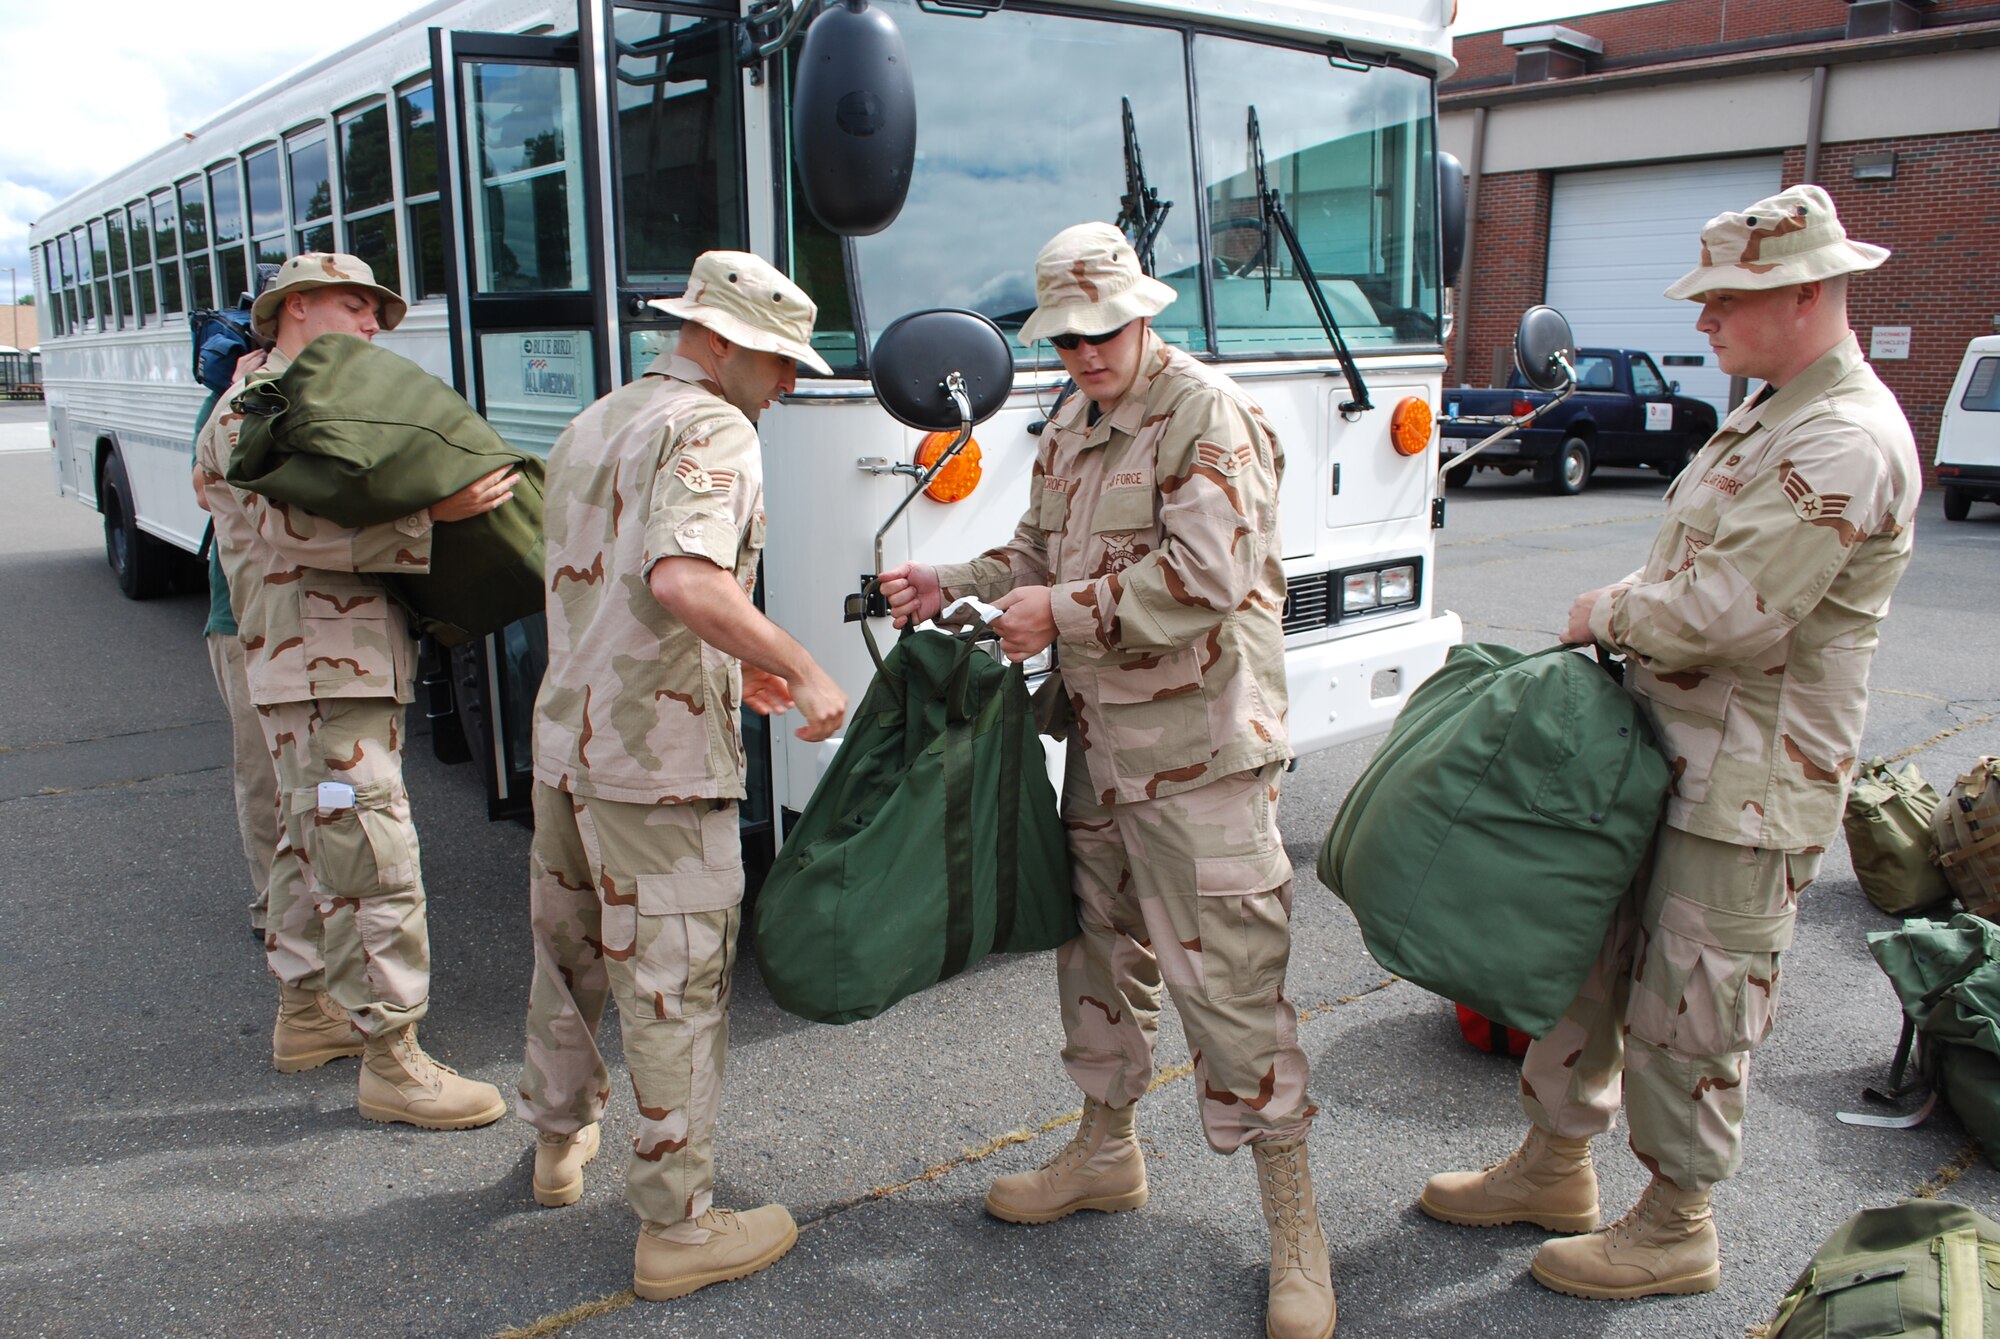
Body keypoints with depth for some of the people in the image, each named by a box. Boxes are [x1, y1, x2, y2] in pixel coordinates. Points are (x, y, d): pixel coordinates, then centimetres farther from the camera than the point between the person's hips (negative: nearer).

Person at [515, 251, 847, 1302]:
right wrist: (802, 671, -24)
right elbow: (685, 581, -32)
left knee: (568, 951, 24)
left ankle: (558, 1140, 44)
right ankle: (677, 1227, 13)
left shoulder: (589, 427, 17)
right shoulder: (712, 430, -14)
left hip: (564, 736, 9)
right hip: (657, 762, -9)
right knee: (675, 988, 2)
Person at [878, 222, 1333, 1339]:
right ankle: (1107, 1150, 40)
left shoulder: (1211, 417, -13)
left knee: (1227, 976, -5)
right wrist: (952, 586, 7)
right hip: (1101, 742, 9)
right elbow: (1039, 552, 22)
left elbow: (1202, 576, -23)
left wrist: (1064, 610, -18)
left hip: (1199, 749, -9)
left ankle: (1297, 1228, 10)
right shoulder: (1071, 428, 15)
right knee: (1099, 945, 19)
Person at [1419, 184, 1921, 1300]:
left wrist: (1608, 612, -10)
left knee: (1688, 1007, 3)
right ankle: (1557, 1165, 33)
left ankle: (1677, 1228, 23)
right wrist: (1626, 619, 5)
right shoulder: (1773, 415, 14)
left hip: (1750, 785, -10)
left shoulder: (1847, 442, -20)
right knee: (1591, 959, 16)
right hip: (1669, 748, 10)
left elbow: (1728, 613, -27)